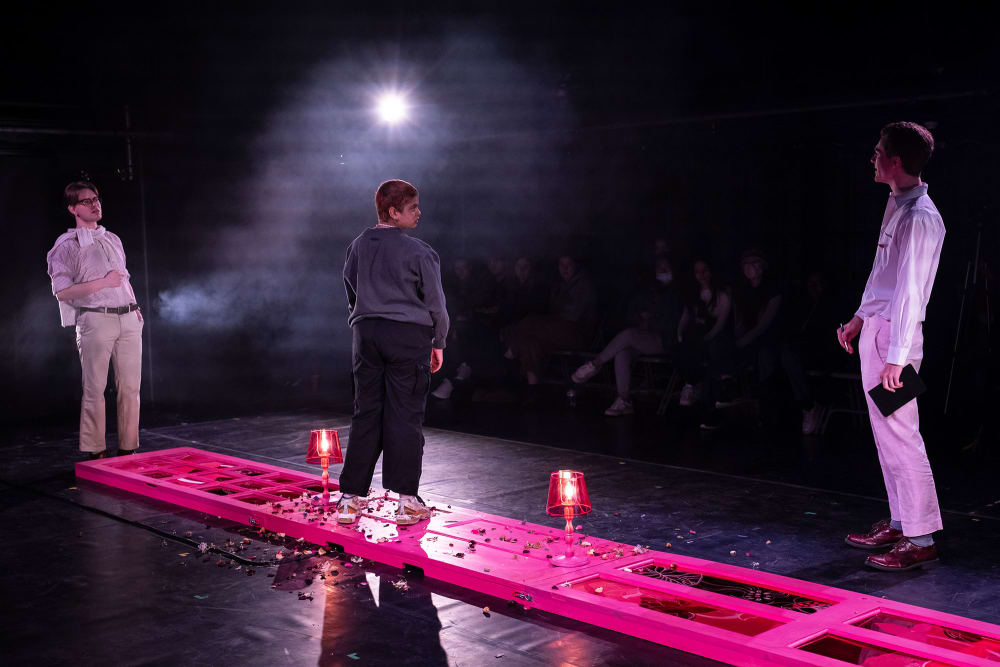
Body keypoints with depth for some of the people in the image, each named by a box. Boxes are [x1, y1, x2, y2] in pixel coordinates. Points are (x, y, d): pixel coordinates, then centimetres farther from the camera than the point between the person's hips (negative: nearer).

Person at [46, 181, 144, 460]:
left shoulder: (113, 239, 19)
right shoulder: (67, 245, -1)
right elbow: (62, 291, -9)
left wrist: (135, 307, 16)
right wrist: (103, 282, -12)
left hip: (128, 319, 6)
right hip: (96, 320, -6)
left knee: (130, 387, 4)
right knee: (95, 388, -5)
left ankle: (128, 448, 11)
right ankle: (95, 452, 1)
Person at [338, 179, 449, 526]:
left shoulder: (358, 246, 8)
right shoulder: (419, 252, -9)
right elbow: (435, 302, -5)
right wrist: (438, 343, 7)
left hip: (366, 332, 5)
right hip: (408, 334, -5)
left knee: (365, 413, 9)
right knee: (405, 415, 0)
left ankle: (351, 498, 11)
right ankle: (406, 501, 3)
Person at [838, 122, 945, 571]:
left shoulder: (920, 218, -17)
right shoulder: (896, 206, 13)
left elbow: (910, 291, -21)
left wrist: (896, 357, -23)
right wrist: (859, 318, 27)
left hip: (896, 335, -10)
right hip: (875, 329, 10)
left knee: (900, 436, -7)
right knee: (885, 434, 14)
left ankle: (921, 541, -1)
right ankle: (899, 523, 24)